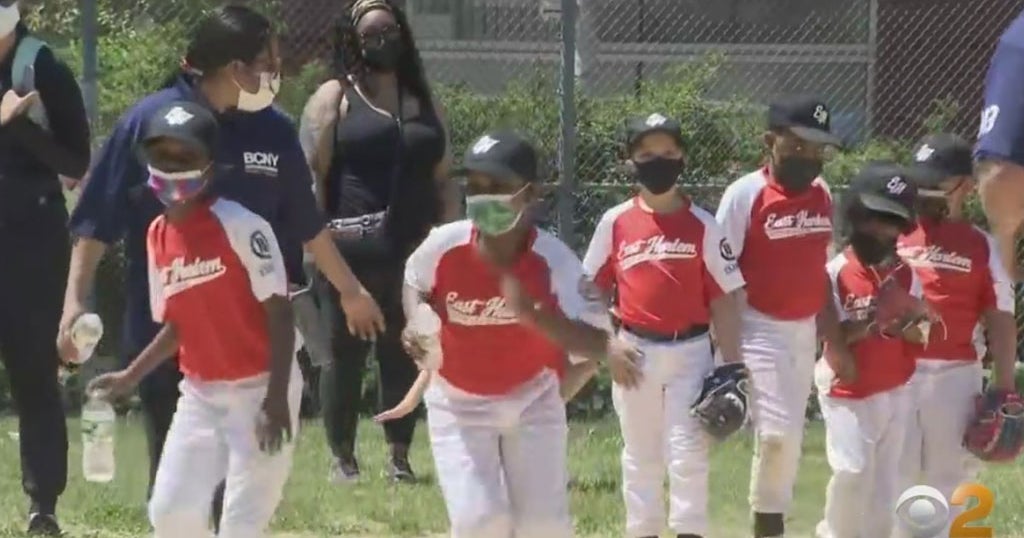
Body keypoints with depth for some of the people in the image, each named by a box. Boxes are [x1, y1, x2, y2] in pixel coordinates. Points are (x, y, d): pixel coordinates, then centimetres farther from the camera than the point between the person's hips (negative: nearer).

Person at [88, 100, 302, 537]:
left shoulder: (240, 226, -16)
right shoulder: (157, 237, 6)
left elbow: (280, 315, -16)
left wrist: (277, 399, -21)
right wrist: (130, 377, 6)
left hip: (260, 390, -7)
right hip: (200, 393, 7)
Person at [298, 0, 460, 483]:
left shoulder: (424, 103, 17)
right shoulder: (335, 98, 4)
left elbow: (442, 180, 17)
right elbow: (312, 174, -3)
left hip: (414, 249, 4)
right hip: (353, 250, -4)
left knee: (404, 354, 6)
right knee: (345, 353, 0)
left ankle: (400, 457, 12)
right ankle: (342, 458, 7)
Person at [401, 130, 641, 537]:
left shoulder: (553, 260, -23)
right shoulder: (445, 245, -19)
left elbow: (593, 340, -29)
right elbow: (415, 280, 6)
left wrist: (535, 316, -45)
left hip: (533, 399, 0)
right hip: (459, 403, 0)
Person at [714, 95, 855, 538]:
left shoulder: (822, 194, 5)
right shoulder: (746, 194, -14)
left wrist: (836, 342, 16)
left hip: (804, 331, 6)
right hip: (760, 329, -6)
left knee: (789, 436, 10)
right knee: (778, 432, -15)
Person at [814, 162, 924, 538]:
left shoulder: (905, 275, 3)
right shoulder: (837, 272, -9)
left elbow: (922, 333, 2)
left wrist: (903, 326, -19)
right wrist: (861, 326, -27)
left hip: (895, 392, 4)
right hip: (847, 391, -4)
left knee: (886, 479, 6)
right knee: (852, 471, -15)